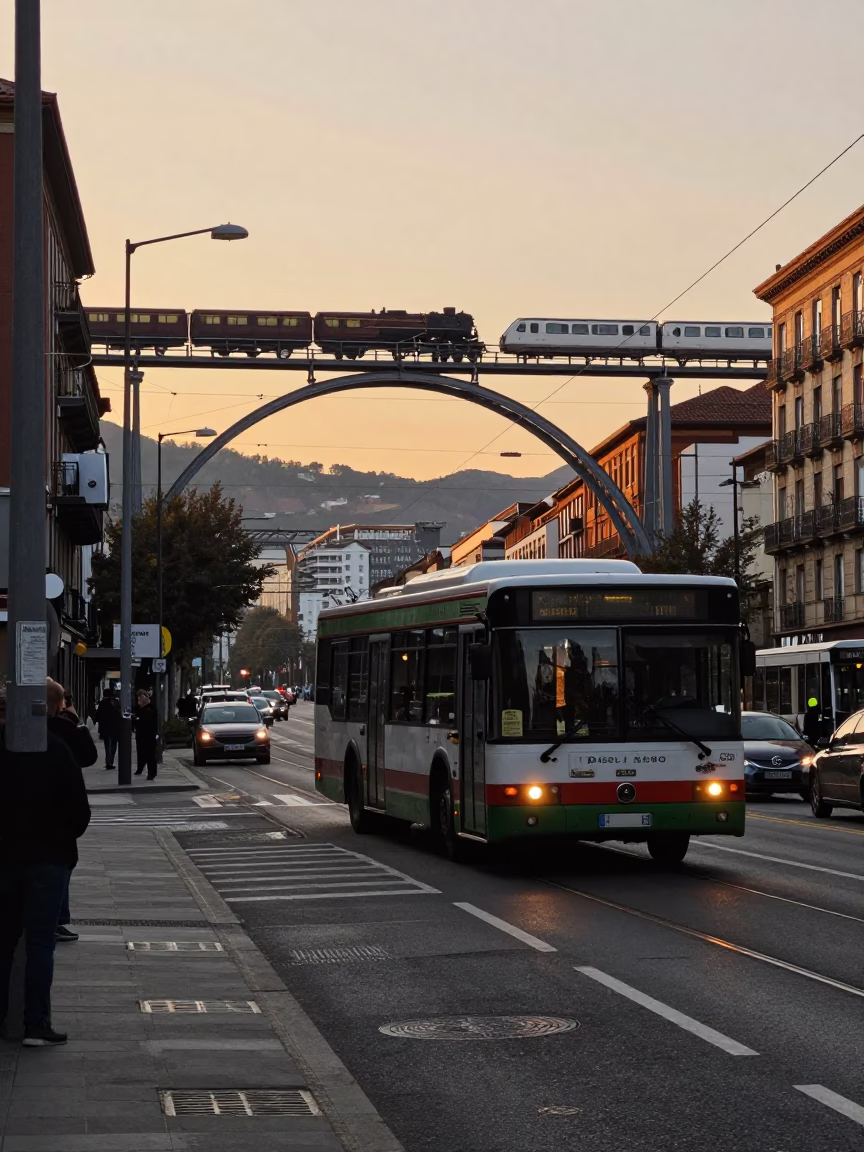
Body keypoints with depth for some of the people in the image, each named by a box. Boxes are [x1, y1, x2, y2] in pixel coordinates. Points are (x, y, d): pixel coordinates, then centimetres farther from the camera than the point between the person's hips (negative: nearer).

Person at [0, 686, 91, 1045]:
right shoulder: (53, 747, -9)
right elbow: (78, 807, -8)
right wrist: (66, 837, 10)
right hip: (48, 857, -3)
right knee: (40, 941, 0)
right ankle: (37, 1025, -3)